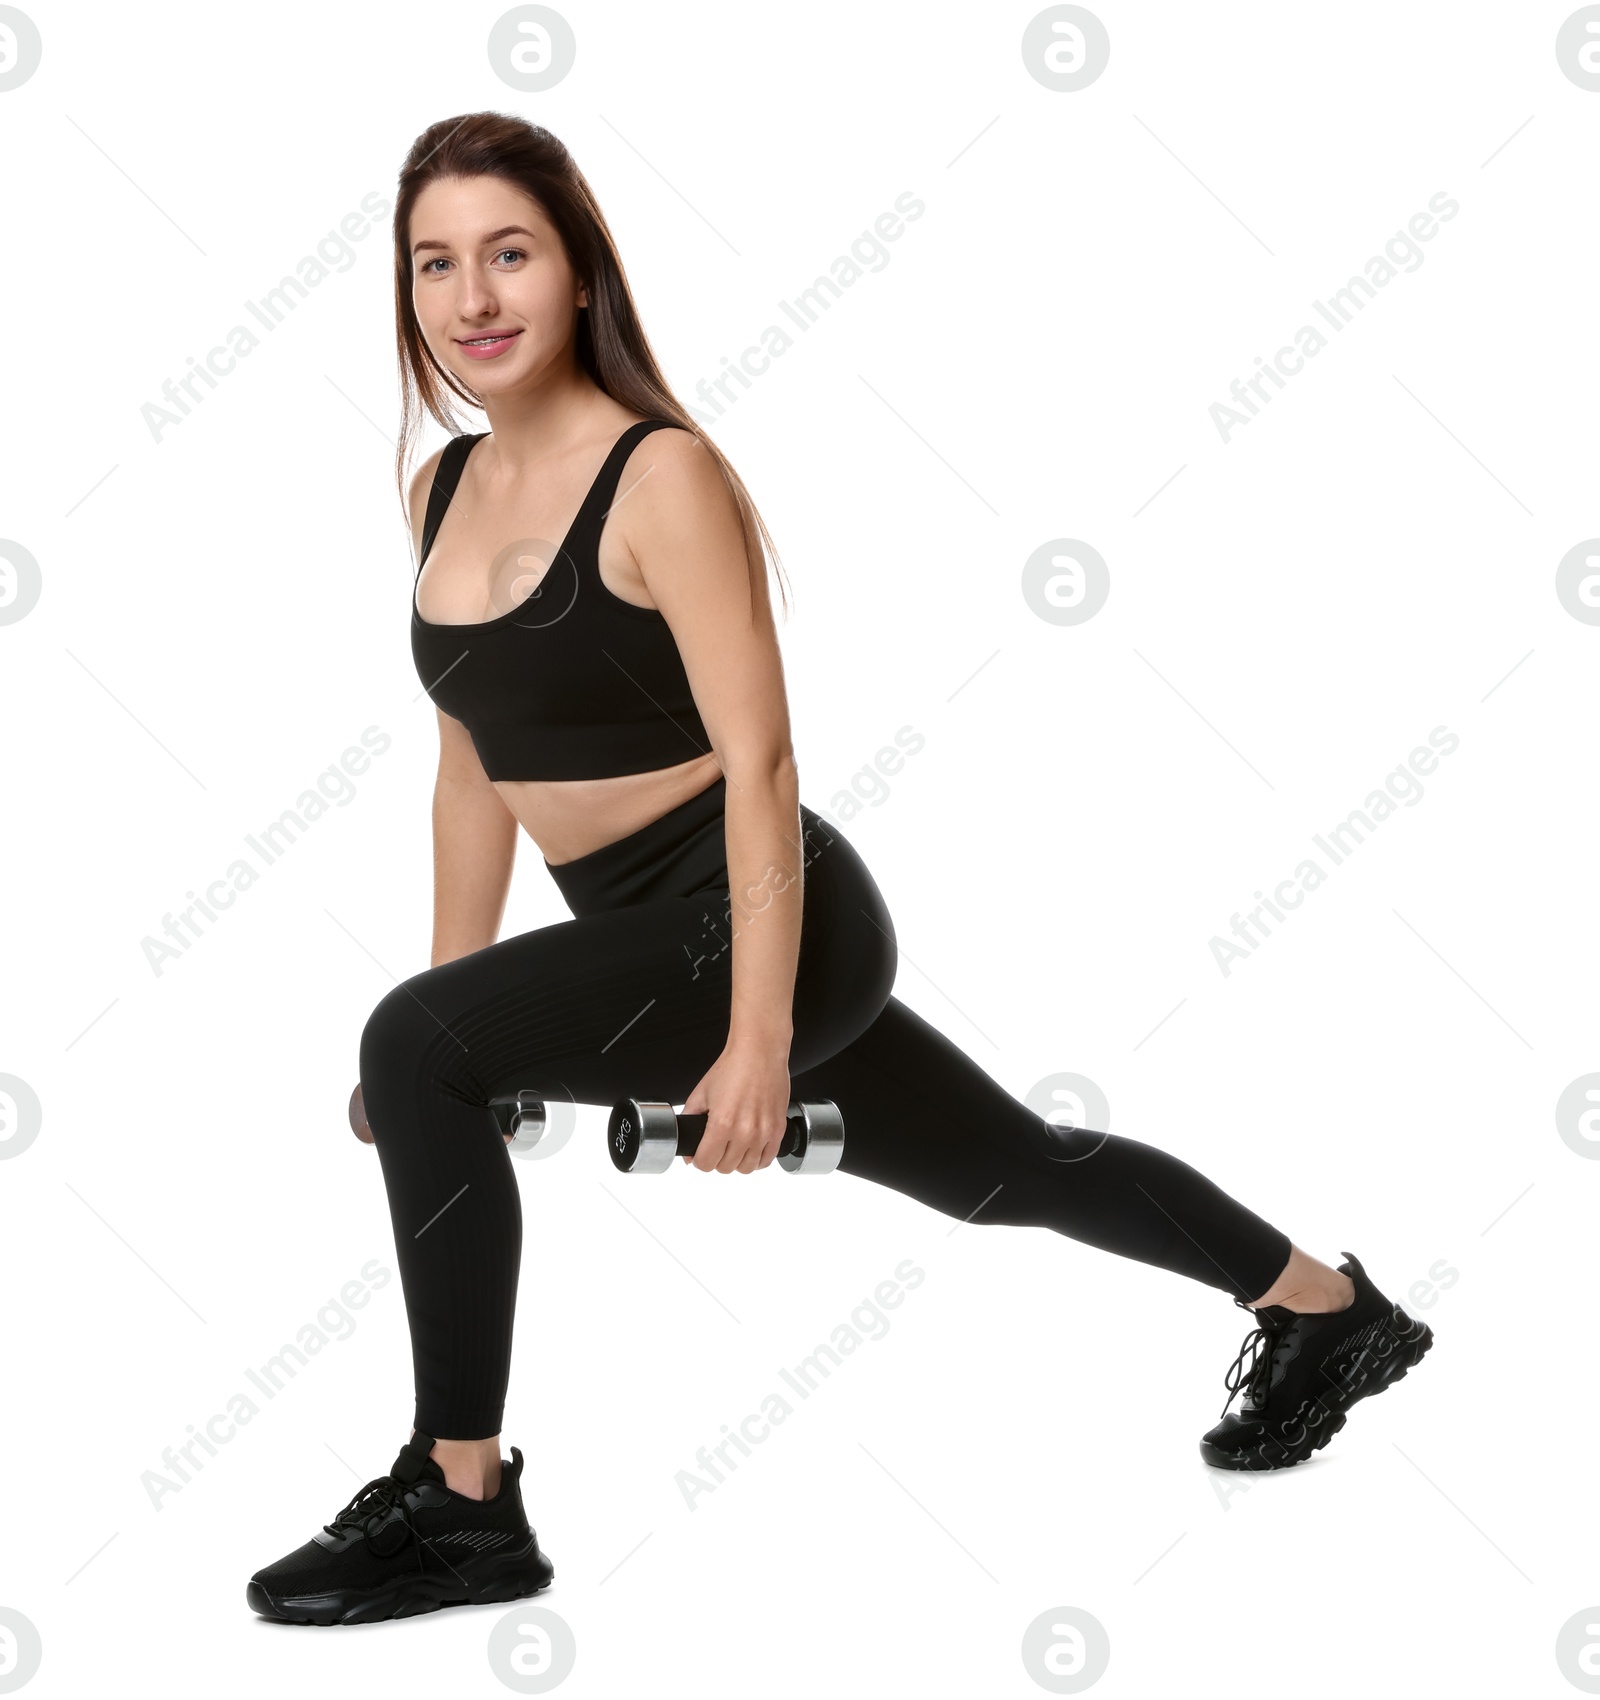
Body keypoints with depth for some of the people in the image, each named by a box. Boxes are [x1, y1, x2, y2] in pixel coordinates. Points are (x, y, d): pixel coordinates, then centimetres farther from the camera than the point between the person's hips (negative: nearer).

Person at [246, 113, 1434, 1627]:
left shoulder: (664, 476, -15)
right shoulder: (443, 490, 7)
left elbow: (758, 762, -19)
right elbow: (475, 771, 14)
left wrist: (759, 1033, -24)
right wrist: (456, 1007, 13)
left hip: (750, 914, -9)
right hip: (645, 927, 9)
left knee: (413, 1051, -24)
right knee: (1007, 1171, 22)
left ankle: (459, 1504, -9)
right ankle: (1330, 1307, 44)